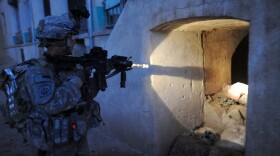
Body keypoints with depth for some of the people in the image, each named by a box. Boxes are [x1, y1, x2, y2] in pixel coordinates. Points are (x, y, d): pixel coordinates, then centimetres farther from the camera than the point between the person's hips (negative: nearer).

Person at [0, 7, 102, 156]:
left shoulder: (69, 65, 2)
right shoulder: (36, 72, -20)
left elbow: (86, 94, 3)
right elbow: (53, 104, -33)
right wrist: (77, 79, -25)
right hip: (59, 141, -7)